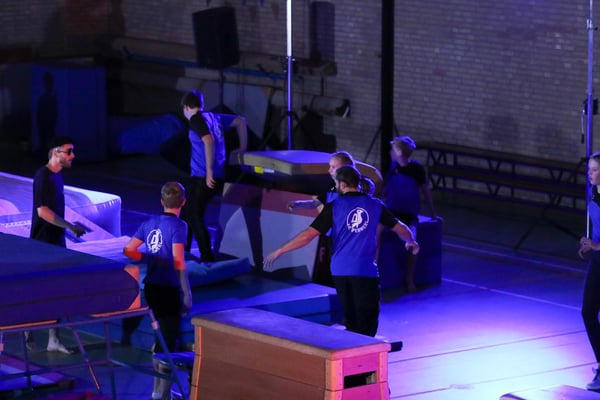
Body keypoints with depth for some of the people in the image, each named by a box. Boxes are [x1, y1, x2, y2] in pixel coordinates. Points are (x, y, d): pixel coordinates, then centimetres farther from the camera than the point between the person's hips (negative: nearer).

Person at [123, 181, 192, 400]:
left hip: (151, 288, 7)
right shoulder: (178, 226, -13)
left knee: (161, 336, 19)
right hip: (169, 289, -7)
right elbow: (178, 261, -18)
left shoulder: (149, 223, 7)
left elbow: (128, 250, 6)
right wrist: (187, 294, -15)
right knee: (168, 341, 0)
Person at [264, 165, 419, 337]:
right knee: (367, 324, -3)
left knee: (351, 322, 15)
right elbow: (400, 228, 17)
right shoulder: (375, 205, 4)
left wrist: (279, 251, 0)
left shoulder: (333, 207, -2)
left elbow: (308, 235, -7)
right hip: (367, 271, -1)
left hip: (341, 272, 1)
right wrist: (412, 242, 40)